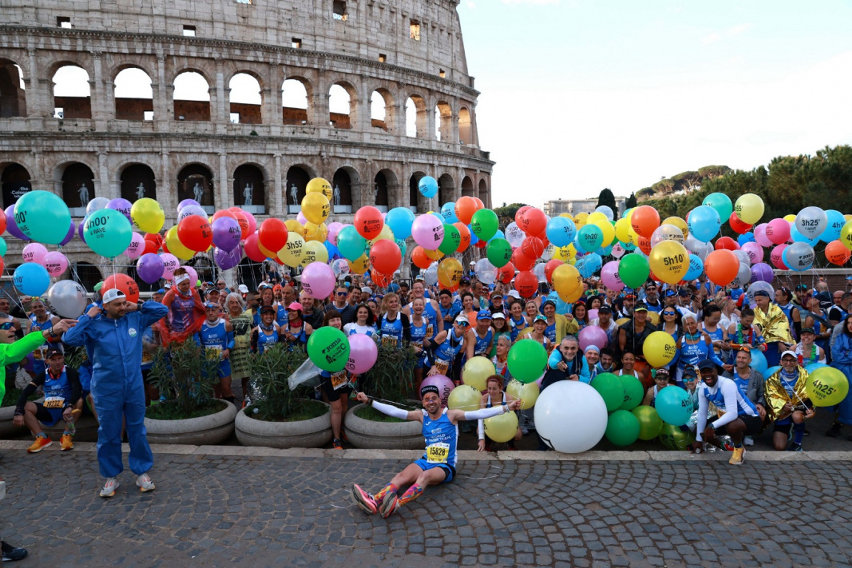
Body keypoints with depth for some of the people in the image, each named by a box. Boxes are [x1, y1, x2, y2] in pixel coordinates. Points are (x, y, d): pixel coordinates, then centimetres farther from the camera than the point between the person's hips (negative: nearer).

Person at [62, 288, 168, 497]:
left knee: (137, 431, 11)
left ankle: (142, 472, 23)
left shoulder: (135, 319, 1)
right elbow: (69, 338, -18)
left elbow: (162, 310, 7)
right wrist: (87, 317, -15)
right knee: (109, 434, 10)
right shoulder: (94, 325, -6)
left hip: (135, 387, 2)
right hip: (107, 390, -2)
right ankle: (111, 476, 25)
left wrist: (138, 307, -3)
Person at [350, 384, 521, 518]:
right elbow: (395, 412, 6)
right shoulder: (422, 415, 8)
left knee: (425, 476, -35)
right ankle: (374, 501, -48)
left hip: (446, 466, -4)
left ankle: (397, 503, -59)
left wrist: (507, 407, -23)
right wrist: (369, 401, 2)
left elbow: (478, 414, -12)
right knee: (403, 475, -25)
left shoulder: (451, 415, -3)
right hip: (425, 462, 4)